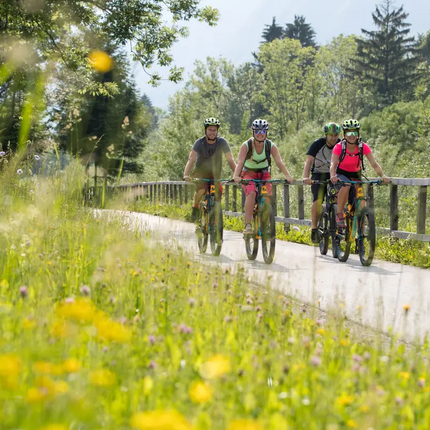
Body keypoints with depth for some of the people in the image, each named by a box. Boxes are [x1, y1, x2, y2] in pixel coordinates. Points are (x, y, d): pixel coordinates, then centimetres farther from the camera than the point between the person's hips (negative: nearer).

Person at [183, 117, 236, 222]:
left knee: (217, 197, -12)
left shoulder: (222, 142, -14)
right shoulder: (200, 142, -17)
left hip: (215, 174, 2)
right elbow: (191, 159, -27)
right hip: (201, 172, -2)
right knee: (201, 189, -29)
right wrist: (186, 175, -42)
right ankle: (195, 207, -1)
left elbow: (230, 160, -16)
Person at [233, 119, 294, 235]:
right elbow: (240, 162, -31)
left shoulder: (271, 146, -13)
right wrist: (236, 176, -49)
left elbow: (279, 162, -23)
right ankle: (248, 225, -32)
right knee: (251, 193, -30)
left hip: (264, 174, 2)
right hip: (248, 173, -2)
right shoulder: (246, 145, -19)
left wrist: (287, 176, -39)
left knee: (267, 196, -22)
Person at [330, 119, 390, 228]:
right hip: (341, 174, -3)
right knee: (346, 185, -36)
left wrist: (383, 176, -40)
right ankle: (339, 215, -25)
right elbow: (333, 164, -35)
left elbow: (374, 164, -23)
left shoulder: (363, 147, -18)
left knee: (361, 203, -9)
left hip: (355, 175, 3)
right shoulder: (339, 147, -23)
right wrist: (332, 176, -56)